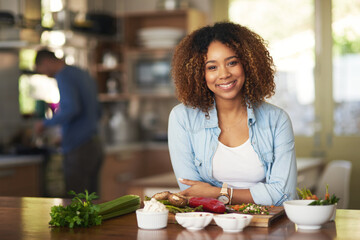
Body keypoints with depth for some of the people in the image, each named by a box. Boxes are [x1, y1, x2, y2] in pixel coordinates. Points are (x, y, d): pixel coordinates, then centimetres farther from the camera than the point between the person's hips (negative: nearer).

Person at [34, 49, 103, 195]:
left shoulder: (63, 77, -10)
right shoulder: (84, 75, 18)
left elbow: (71, 109, -25)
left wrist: (45, 124, -10)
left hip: (78, 149, -9)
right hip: (94, 145, 9)